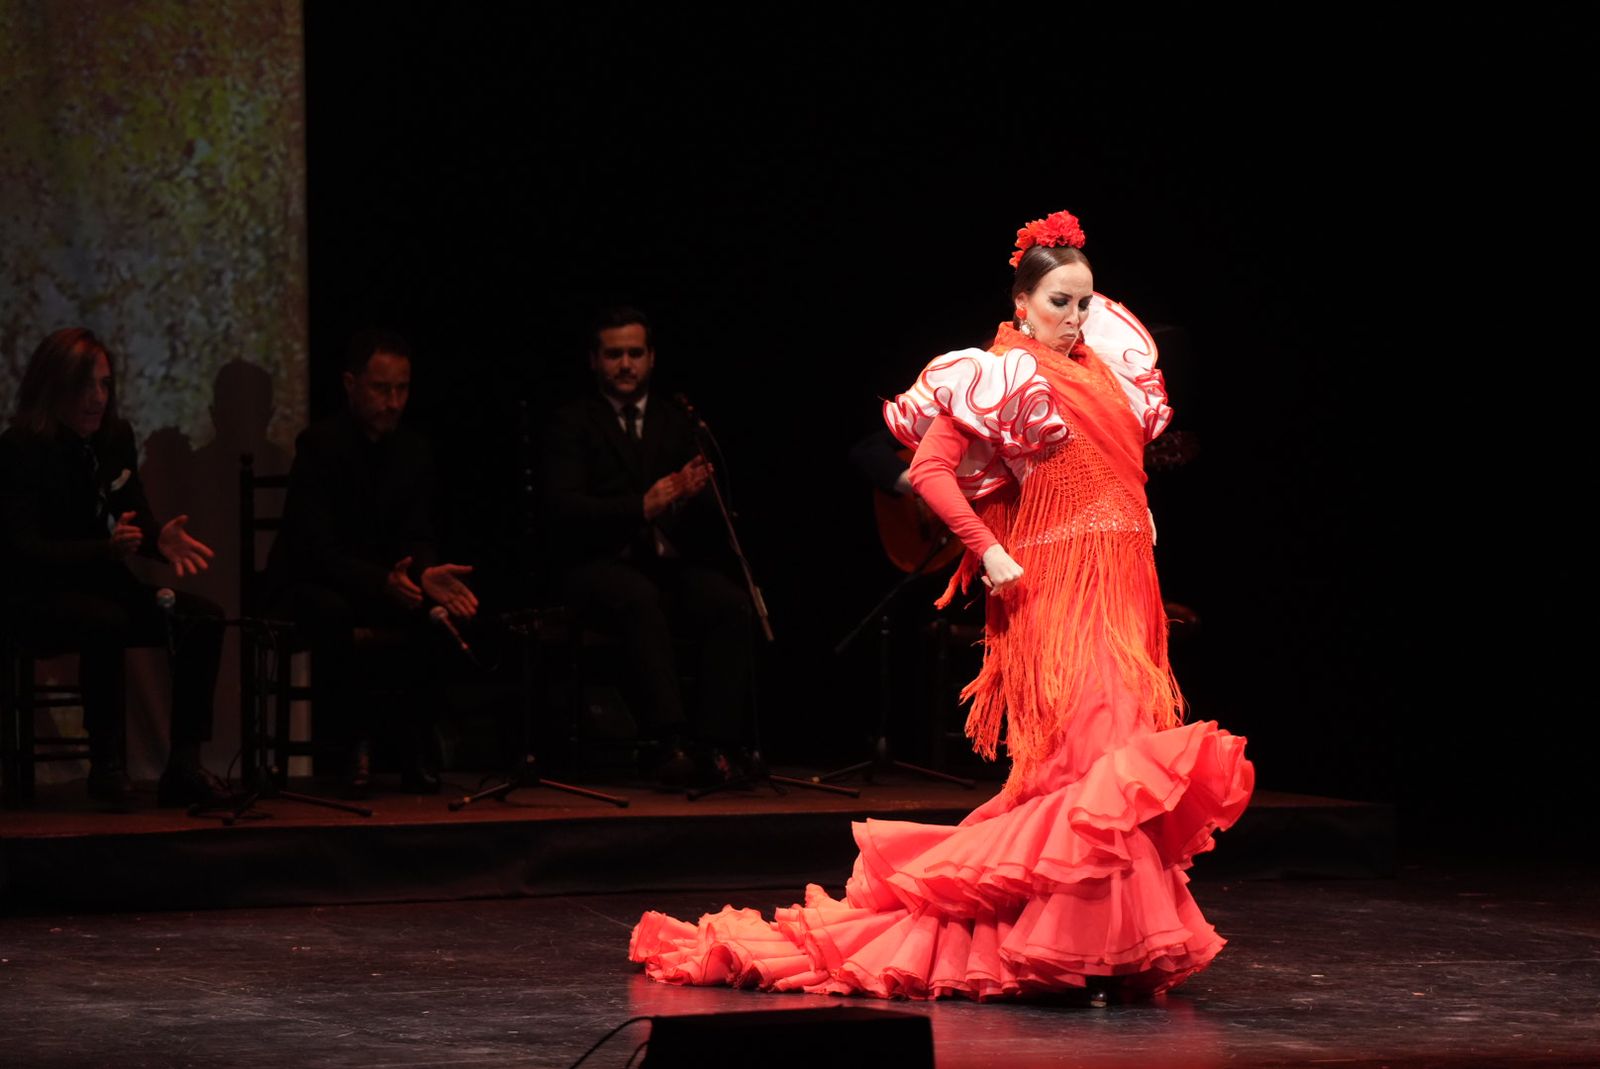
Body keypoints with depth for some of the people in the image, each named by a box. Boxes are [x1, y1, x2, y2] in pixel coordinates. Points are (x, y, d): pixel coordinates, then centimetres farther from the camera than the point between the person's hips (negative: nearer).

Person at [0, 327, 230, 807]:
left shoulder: (115, 437, 6)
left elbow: (135, 516, 10)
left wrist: (161, 538, -16)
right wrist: (108, 547, -35)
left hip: (98, 582, 7)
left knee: (203, 619, -16)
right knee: (105, 623, -39)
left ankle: (184, 767, -19)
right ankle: (107, 764, -26)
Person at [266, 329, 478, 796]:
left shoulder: (414, 451, 2)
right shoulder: (318, 444, -15)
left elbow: (417, 538, -1)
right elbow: (317, 549, -23)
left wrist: (427, 574, -27)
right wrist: (383, 582, -39)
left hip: (387, 580, 5)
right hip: (312, 582, -4)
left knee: (444, 610, -27)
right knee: (337, 617, -40)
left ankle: (413, 739, -10)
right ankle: (354, 737, -18)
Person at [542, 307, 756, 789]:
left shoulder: (676, 419, 17)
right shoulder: (573, 422, 6)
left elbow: (710, 516, 9)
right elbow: (565, 506, -9)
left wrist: (697, 491, -17)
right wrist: (640, 507, -24)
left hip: (671, 562, 4)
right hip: (600, 564, -4)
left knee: (733, 604, -27)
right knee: (641, 600, -38)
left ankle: (716, 742, -30)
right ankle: (673, 741, -42)